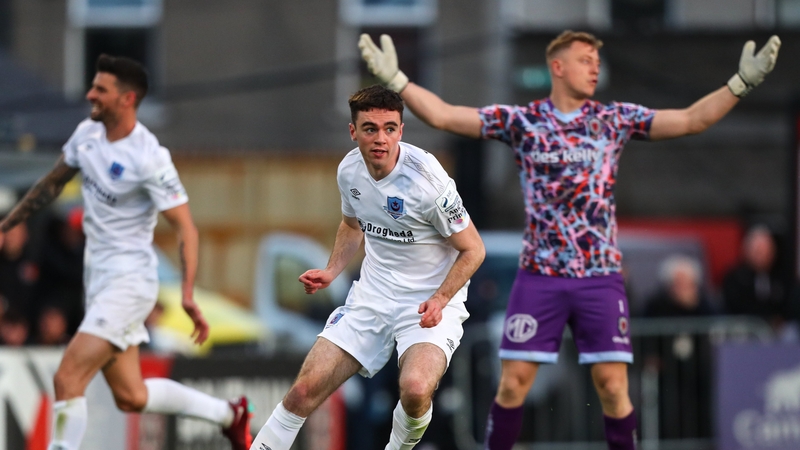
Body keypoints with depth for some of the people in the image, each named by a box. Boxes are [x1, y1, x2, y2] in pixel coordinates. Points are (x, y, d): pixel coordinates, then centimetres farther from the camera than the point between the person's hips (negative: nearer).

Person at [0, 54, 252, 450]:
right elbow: (53, 182, 20)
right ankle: (228, 414, 30)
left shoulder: (150, 159, -19)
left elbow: (185, 228, -18)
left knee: (67, 379, -18)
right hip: (98, 277, 8)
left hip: (129, 279, -8)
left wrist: (188, 294, -28)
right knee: (131, 397, 12)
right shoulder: (87, 134, 3)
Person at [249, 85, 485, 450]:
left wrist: (440, 299, -24)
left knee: (415, 388, -31)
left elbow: (472, 249, -12)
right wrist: (332, 270, 5)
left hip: (430, 303, -5)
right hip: (372, 296, 5)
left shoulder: (426, 179, -22)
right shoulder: (349, 170, -3)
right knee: (307, 387, -4)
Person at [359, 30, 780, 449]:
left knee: (612, 385, -4)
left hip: (600, 277, 1)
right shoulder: (520, 120, 1)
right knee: (513, 382, -3)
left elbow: (691, 120, 1)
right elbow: (442, 115, -2)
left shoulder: (615, 119, 5)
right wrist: (394, 79, -14)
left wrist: (742, 82, -9)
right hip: (540, 276, -1)